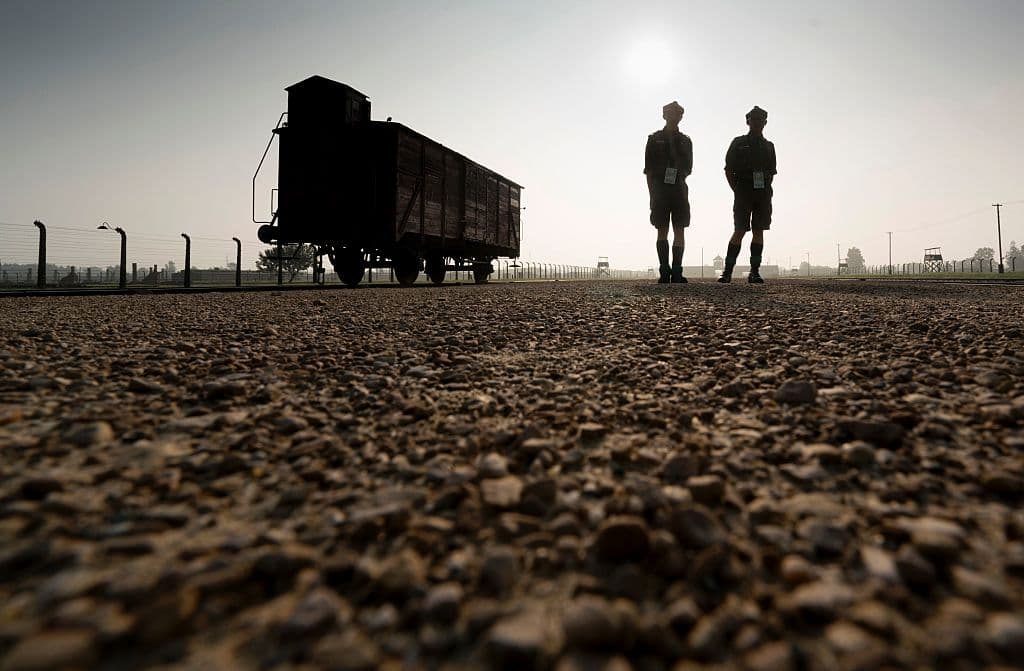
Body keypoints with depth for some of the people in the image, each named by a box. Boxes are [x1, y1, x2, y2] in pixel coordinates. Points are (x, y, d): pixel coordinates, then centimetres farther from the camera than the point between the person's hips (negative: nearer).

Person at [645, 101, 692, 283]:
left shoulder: (685, 141, 15)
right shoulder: (654, 139, 8)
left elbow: (688, 169, 16)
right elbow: (648, 169, 4)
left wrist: (678, 177, -1)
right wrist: (652, 193, -2)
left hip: (679, 191, 2)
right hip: (660, 191, -2)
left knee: (679, 231, -3)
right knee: (662, 232, -4)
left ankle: (676, 272, -2)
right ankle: (664, 272, -4)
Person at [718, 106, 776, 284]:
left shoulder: (769, 146, 17)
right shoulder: (739, 143, 6)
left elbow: (771, 173, 19)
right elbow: (728, 170, 3)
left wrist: (766, 189, 5)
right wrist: (736, 190, -4)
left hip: (763, 194, 4)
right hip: (743, 192, -4)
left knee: (758, 231, 1)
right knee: (739, 231, -10)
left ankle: (755, 272, 2)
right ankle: (727, 271, -7)